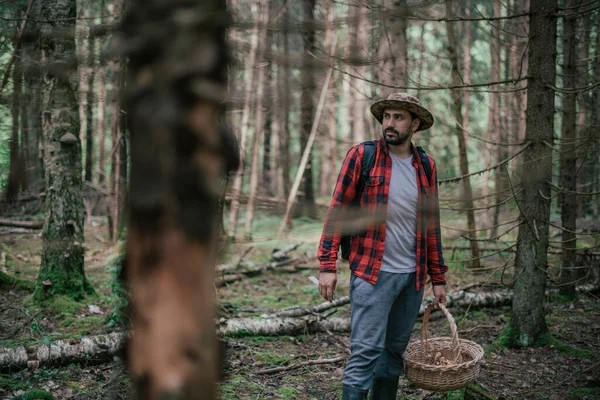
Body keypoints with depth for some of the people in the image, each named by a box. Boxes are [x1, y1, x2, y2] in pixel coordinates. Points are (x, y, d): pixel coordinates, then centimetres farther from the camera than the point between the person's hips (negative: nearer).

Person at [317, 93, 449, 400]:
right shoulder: (361, 156, -4)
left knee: (394, 352, 14)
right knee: (365, 352, -9)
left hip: (412, 276, 5)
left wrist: (438, 279, 13)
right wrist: (327, 265, -12)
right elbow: (338, 211, -5)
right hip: (371, 273, -5)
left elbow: (431, 225, 14)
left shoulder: (427, 166, 9)